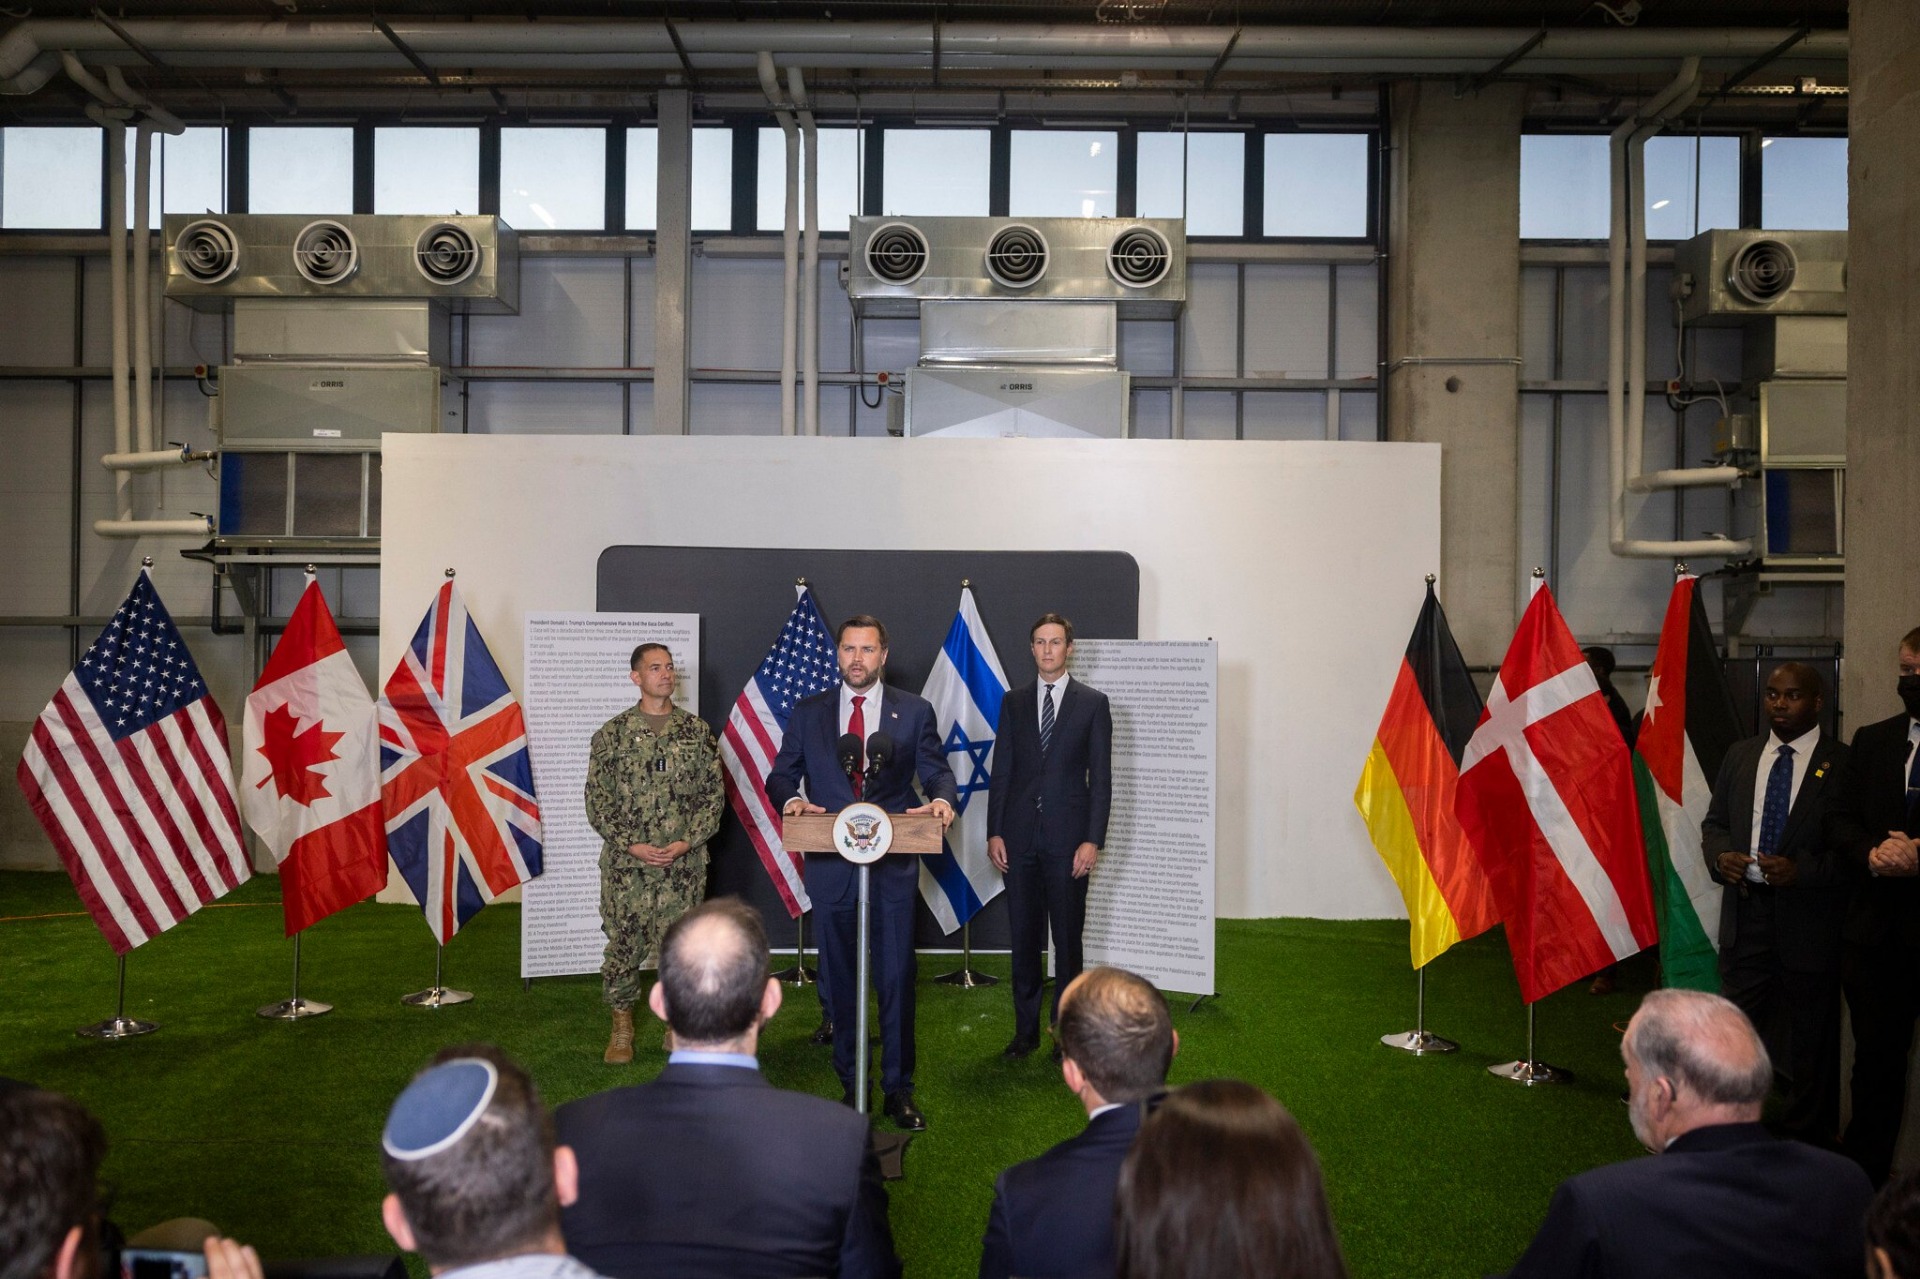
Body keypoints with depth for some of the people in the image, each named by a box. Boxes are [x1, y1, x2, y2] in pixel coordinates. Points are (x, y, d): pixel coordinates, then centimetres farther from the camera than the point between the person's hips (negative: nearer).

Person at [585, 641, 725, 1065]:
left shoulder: (697, 731, 5)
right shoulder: (613, 733, 1)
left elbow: (713, 794, 4)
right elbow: (597, 800, 0)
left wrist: (686, 842, -8)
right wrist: (632, 845, -10)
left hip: (683, 864, 1)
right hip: (625, 863, 0)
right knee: (623, 944, 5)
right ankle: (621, 1029, 23)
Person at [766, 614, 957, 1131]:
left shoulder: (914, 711, 5)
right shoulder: (808, 712, 8)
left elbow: (936, 771, 2)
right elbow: (780, 774, 7)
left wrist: (941, 799, -21)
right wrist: (791, 799, -15)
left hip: (894, 865, -1)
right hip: (830, 865, 2)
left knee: (897, 980, 1)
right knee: (839, 980, 12)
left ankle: (898, 1089, 15)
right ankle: (849, 1084, 25)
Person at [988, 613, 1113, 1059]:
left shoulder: (1093, 703, 2)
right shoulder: (1014, 702, 9)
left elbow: (1101, 776, -2)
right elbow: (1001, 771, 8)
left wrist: (1093, 840, -9)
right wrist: (994, 832, 0)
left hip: (1068, 838, -2)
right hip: (1019, 837, 3)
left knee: (1068, 939, 5)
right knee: (1024, 938, 8)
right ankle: (1026, 1030, 19)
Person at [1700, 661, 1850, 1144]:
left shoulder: (1841, 764, -8)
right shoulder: (1740, 755, 8)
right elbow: (1714, 822, 13)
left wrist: (1801, 870, -21)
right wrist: (1719, 855, -7)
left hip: (1808, 918, -4)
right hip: (1746, 911, 4)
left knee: (1809, 1039, 10)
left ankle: (1806, 1139, 26)